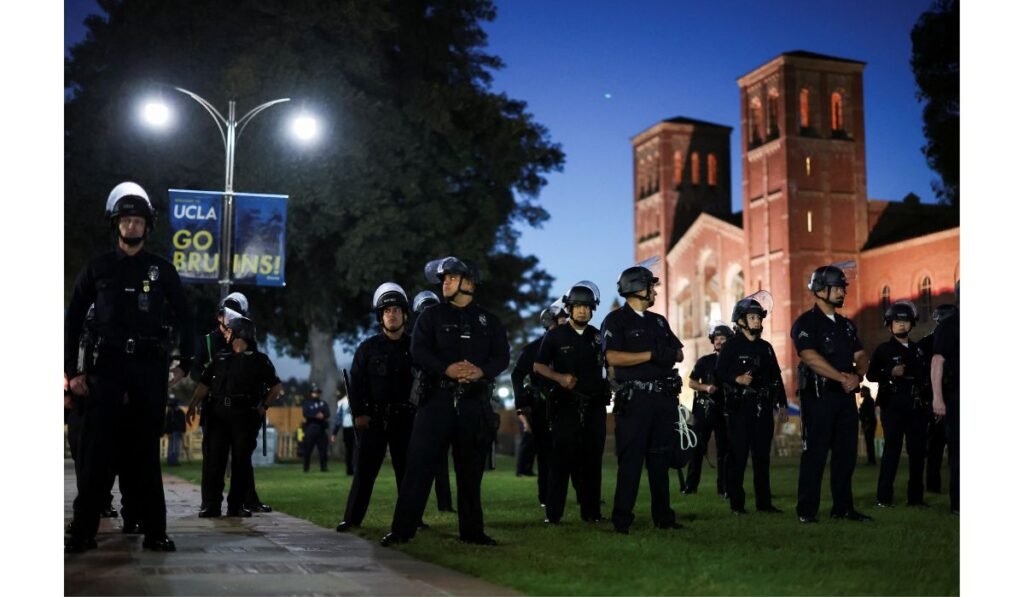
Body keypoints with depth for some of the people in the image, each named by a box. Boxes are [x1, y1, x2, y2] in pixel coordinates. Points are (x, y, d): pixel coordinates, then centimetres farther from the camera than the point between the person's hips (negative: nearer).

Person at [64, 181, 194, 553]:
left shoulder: (161, 270, 9)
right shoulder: (98, 268, 8)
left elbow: (183, 318, 12)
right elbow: (73, 319, 7)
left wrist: (184, 363, 3)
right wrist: (72, 370, 0)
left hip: (149, 366, 0)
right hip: (107, 364, 0)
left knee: (145, 452, 3)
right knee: (97, 451, -4)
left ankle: (155, 532, 5)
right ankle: (83, 532, 0)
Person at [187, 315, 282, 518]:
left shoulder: (259, 360, 7)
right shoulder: (220, 358, 16)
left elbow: (276, 386, 12)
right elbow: (204, 384, 9)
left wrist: (264, 406, 4)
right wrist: (193, 405, -4)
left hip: (244, 416, -2)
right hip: (218, 414, 2)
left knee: (241, 460, 0)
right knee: (215, 459, -3)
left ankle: (237, 504, 6)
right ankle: (211, 504, -1)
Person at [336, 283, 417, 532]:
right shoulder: (368, 347, 5)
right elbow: (356, 382, 1)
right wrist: (359, 413, -8)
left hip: (405, 418, 1)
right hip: (373, 417, -1)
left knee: (407, 470, 4)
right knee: (365, 469, -1)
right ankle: (352, 518, 2)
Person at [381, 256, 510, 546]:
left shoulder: (489, 321, 13)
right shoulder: (431, 316, 9)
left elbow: (502, 357, 4)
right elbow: (419, 352, -4)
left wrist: (481, 371, -17)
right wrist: (447, 369, -21)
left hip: (474, 402, 2)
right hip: (438, 398, -1)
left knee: (471, 469, 7)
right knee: (420, 464, -6)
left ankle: (472, 530, 15)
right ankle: (402, 529, -4)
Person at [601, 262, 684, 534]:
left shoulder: (658, 321, 19)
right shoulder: (616, 320, -3)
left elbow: (679, 353, 18)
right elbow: (613, 357, -16)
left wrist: (669, 354, -6)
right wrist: (651, 355, -16)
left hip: (664, 397, 7)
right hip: (634, 398, -6)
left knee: (660, 458, 11)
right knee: (631, 459, -7)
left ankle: (663, 515, 17)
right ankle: (622, 519, -3)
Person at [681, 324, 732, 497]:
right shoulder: (704, 361, 6)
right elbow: (691, 382, 5)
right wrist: (706, 387, -12)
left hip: (725, 409, 1)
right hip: (704, 409, -1)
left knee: (724, 449, 3)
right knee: (698, 447, -2)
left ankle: (724, 487, 8)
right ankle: (690, 485, 4)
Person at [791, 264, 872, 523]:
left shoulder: (846, 325, 17)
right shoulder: (806, 323, -6)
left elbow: (861, 356, 10)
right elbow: (810, 357, -20)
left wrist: (857, 376, -12)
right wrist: (843, 377, -21)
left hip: (846, 396, 7)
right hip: (819, 396, -7)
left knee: (846, 453, 8)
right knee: (815, 454, -5)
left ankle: (843, 507, 16)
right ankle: (807, 510, -1)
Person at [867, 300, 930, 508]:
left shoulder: (918, 350, 16)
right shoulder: (884, 349, 3)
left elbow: (926, 375, 19)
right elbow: (871, 375, -2)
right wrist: (891, 373, -16)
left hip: (916, 407, 5)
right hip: (892, 406, -4)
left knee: (917, 451, 4)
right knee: (892, 449, -7)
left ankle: (916, 496, 11)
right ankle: (884, 497, -5)